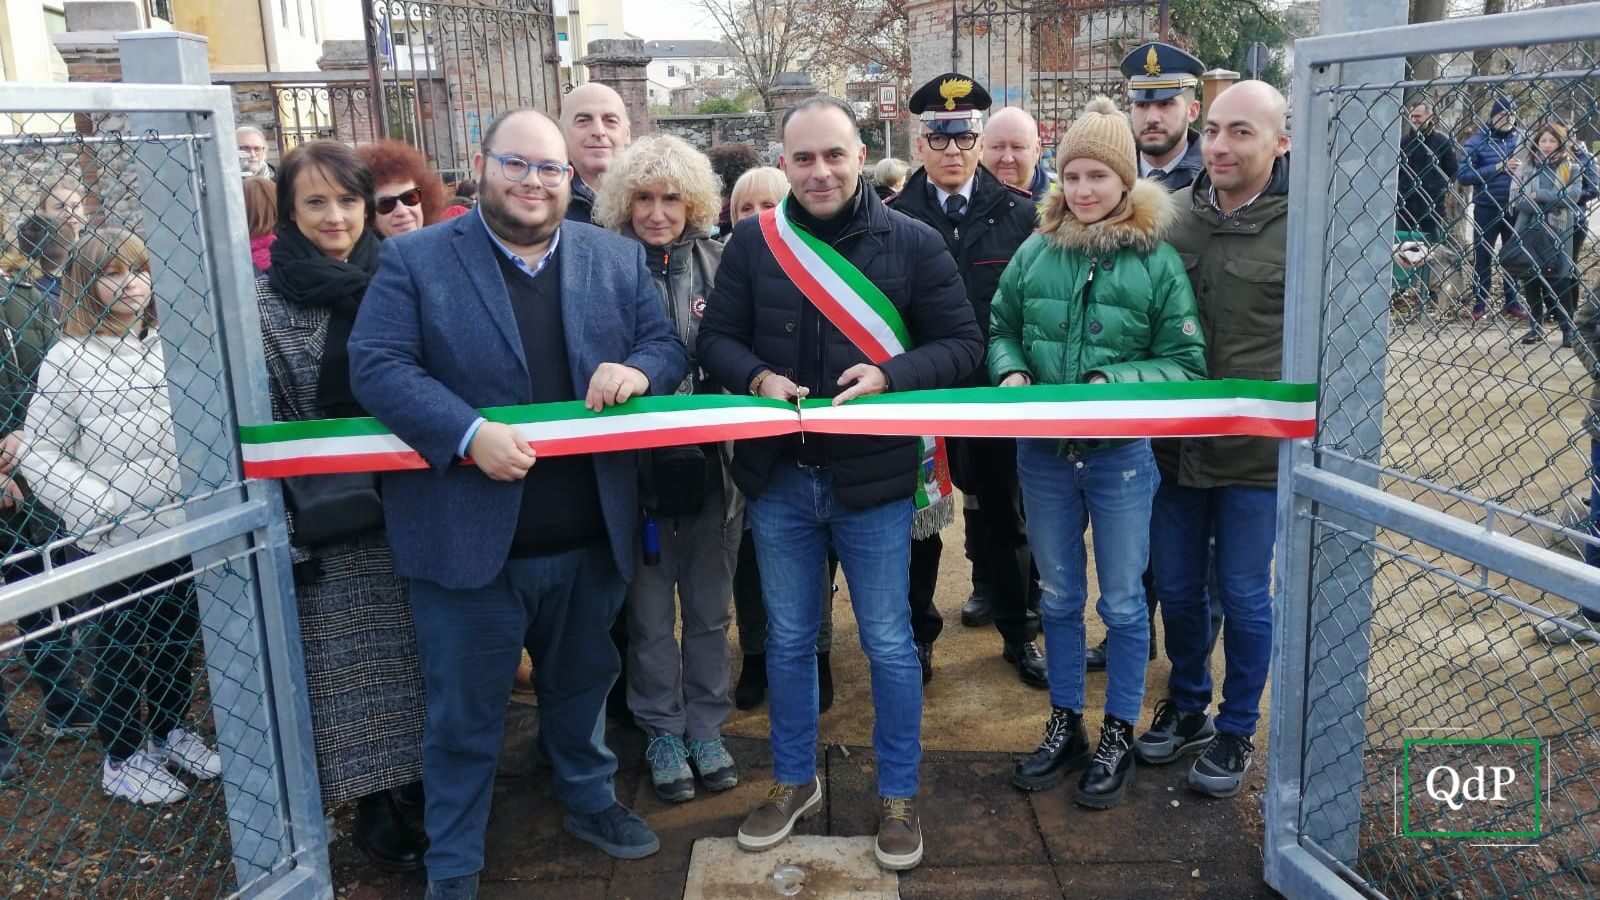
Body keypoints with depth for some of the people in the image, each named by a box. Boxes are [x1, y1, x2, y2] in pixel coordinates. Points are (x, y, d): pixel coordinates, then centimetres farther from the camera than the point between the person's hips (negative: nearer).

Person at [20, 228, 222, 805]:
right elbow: (39, 453, -8)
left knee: (178, 638, 18)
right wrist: (98, 506, -17)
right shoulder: (69, 359, -10)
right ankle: (122, 759, 28)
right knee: (121, 650, 11)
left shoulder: (166, 344, 1)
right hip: (113, 539, -4)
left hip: (179, 528, 4)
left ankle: (169, 731, 39)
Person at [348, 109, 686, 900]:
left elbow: (668, 346, 6)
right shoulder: (414, 261, -5)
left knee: (582, 686, 25)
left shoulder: (617, 259, 5)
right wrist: (469, 435, -26)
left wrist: (640, 370, -18)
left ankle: (589, 802, 49)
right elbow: (376, 365, -14)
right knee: (463, 715, 11)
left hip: (588, 537, 4)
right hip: (467, 537, -3)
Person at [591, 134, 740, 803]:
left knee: (709, 609, 15)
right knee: (649, 614, 11)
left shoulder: (718, 263, 1)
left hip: (710, 464, 2)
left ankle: (706, 727, 32)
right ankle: (661, 731, 30)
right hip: (637, 466, -2)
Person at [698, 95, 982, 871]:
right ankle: (793, 780, 36)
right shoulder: (751, 244, -1)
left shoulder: (913, 243, -5)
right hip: (777, 475, 2)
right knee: (787, 641, 16)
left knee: (888, 643, 10)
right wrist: (758, 379, -18)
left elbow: (962, 343, -4)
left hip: (873, 476, -2)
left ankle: (898, 794, 30)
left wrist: (889, 377, -22)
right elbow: (716, 339, 3)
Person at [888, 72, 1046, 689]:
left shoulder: (1018, 214, 1)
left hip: (996, 392, 1)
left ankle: (1017, 633, 29)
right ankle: (916, 633, 28)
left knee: (1000, 513, 13)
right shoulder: (894, 218, -1)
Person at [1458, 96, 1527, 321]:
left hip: (1515, 209, 3)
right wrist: (1498, 167, -18)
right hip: (1487, 208, -2)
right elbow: (1463, 175, -12)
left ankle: (1512, 302, 19)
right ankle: (1480, 302, 16)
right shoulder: (1476, 142, -4)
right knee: (1482, 255, 6)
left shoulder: (1521, 139, 5)